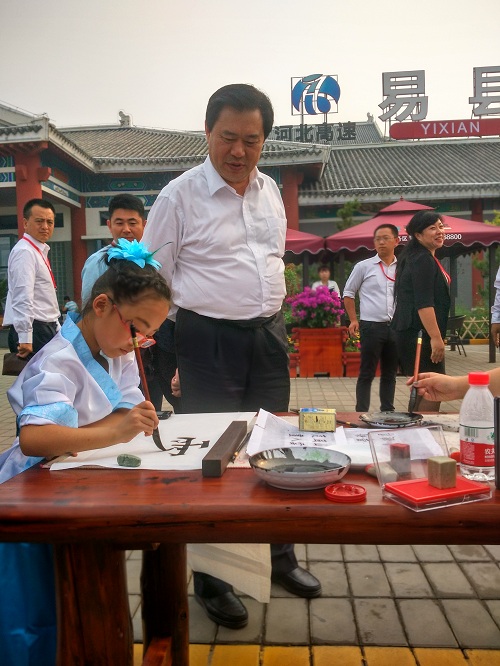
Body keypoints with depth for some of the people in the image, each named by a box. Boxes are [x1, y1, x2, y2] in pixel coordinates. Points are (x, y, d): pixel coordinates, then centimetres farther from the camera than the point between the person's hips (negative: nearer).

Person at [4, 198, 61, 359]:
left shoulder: (39, 251, 18)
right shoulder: (24, 252, -13)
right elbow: (23, 298, -21)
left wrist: (57, 328, 22)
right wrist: (25, 338, -25)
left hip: (45, 328, 9)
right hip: (33, 330, -9)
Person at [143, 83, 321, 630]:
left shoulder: (270, 191, 10)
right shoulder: (180, 196, -8)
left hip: (268, 335, 6)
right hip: (209, 340, -5)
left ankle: (279, 556, 36)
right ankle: (210, 580, 23)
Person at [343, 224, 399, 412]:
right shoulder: (364, 266, 1)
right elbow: (348, 293, 6)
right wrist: (353, 320, -1)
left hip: (396, 327, 3)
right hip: (371, 326, -3)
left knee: (390, 373, 12)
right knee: (367, 373, 0)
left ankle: (387, 411, 23)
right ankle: (361, 412, 6)